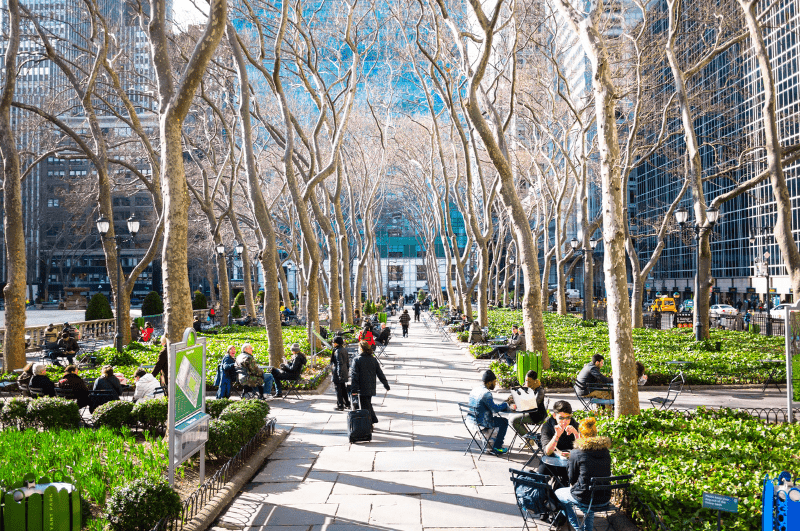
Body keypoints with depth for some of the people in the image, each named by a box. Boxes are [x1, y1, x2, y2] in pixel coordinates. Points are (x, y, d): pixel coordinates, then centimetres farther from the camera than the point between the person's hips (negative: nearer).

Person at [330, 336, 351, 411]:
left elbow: (339, 363, -20)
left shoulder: (337, 351, -17)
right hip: (344, 373, 9)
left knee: (338, 390, 0)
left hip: (338, 374, -9)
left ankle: (340, 406, 5)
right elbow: (347, 362, 15)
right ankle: (347, 404, 25)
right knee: (344, 389, 18)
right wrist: (347, 371, 22)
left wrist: (339, 375, -20)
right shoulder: (344, 350, 9)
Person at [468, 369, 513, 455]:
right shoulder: (486, 393, -22)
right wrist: (505, 405, -3)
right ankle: (496, 448, 14)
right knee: (504, 421, 10)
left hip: (472, 419, 9)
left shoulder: (474, 390, 7)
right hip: (482, 422, -9)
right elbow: (495, 409, -21)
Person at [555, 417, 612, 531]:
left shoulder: (576, 454, -12)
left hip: (583, 498, -5)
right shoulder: (605, 451, 2)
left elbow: (572, 480, -2)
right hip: (605, 499, 5)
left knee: (558, 493, 23)